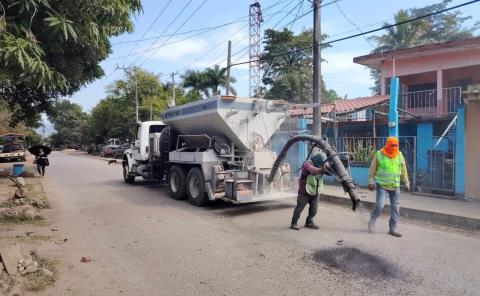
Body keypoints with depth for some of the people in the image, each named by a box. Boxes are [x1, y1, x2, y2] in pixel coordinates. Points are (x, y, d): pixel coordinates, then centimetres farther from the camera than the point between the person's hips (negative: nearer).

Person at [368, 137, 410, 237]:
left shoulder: (400, 155, 4)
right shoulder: (379, 154, -5)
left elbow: (403, 171, 12)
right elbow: (372, 169, 0)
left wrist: (406, 183, 13)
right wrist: (371, 182, 0)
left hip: (395, 186, 4)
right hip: (382, 185, -4)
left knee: (395, 208, 5)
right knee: (379, 205, -11)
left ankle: (393, 229, 17)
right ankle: (372, 220, 16)